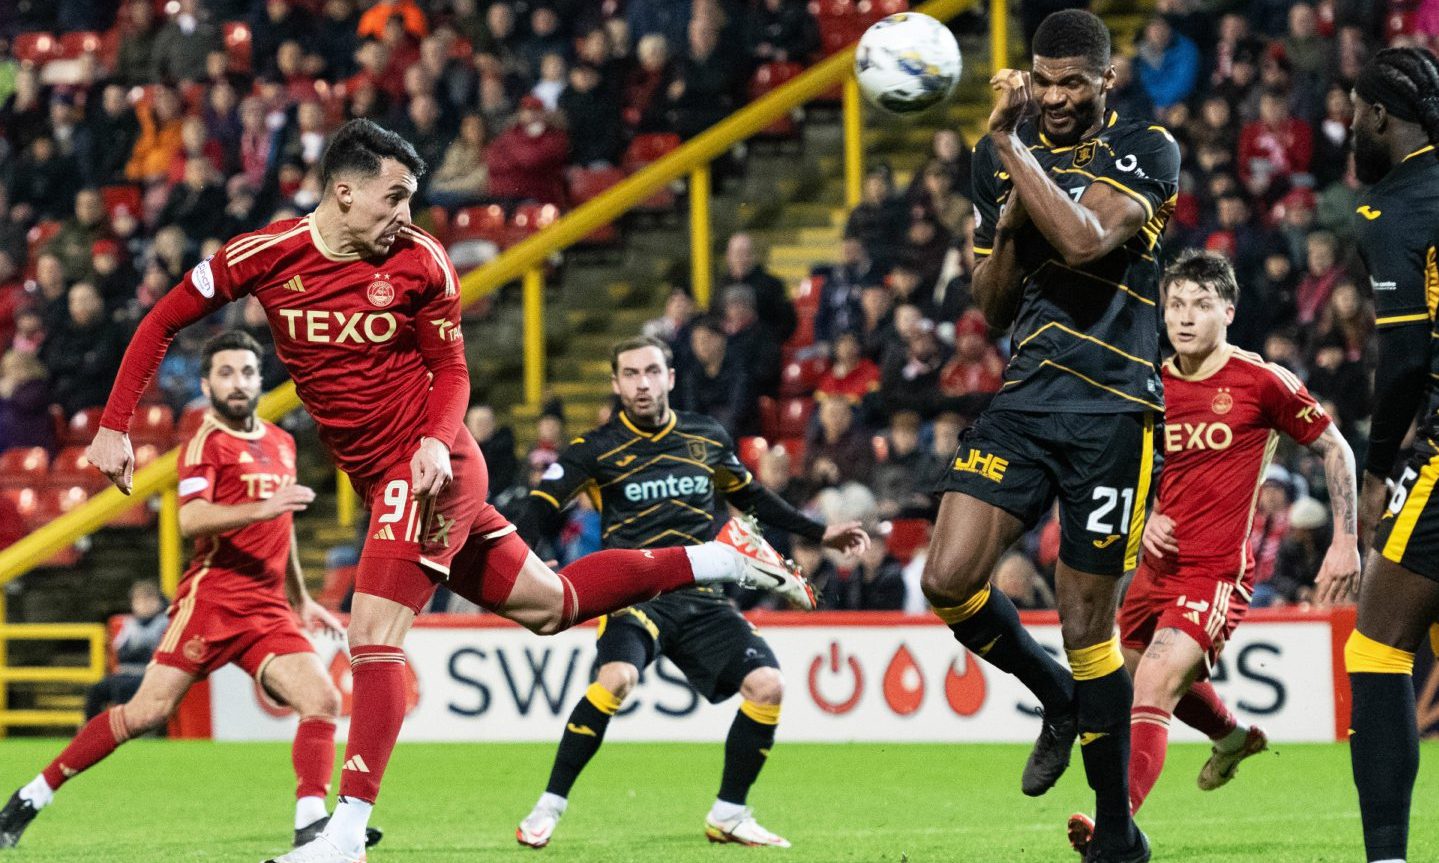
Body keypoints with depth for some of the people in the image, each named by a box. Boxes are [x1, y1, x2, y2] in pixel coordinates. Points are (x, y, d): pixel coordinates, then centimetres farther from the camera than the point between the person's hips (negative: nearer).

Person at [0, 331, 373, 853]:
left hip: (268, 609, 6)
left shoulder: (280, 443, 18)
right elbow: (191, 520, -21)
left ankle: (311, 826, -16)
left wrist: (301, 602, 36)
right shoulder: (207, 444, -4)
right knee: (148, 712, -10)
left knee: (322, 701, -13)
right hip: (212, 598, -6)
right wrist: (261, 509, -33)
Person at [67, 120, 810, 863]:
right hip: (379, 480, 5)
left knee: (373, 634, -17)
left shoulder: (420, 263, -9)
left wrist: (437, 441, -19)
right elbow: (162, 324, 3)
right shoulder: (267, 255, -4)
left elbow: (450, 368, 1)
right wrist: (114, 426, -3)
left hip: (425, 466, -5)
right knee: (548, 606, 14)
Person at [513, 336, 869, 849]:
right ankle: (549, 808, -20)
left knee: (767, 685, -13)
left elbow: (751, 497, 25)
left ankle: (728, 816, 5)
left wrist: (820, 534, 23)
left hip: (702, 599, 4)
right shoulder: (596, 449, 0)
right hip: (634, 594, -4)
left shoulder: (708, 438, 11)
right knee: (616, 678, -32)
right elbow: (540, 511, -2)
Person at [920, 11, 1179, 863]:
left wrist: (1007, 139, -19)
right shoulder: (1003, 154, 12)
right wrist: (1004, 233, -3)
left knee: (1086, 622, -4)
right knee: (948, 580, -11)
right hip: (1024, 399, 5)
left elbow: (1084, 240, -23)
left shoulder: (1147, 148, -4)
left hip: (1111, 409, -5)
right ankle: (1057, 698, 18)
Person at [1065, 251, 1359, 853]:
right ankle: (1234, 737, 56)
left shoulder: (1261, 381, -8)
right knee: (1166, 680, 25)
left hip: (1218, 571, -7)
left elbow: (1335, 449, 2)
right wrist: (1145, 518, 0)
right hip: (1158, 565, 7)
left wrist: (1346, 541, -3)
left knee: (1154, 683, -25)